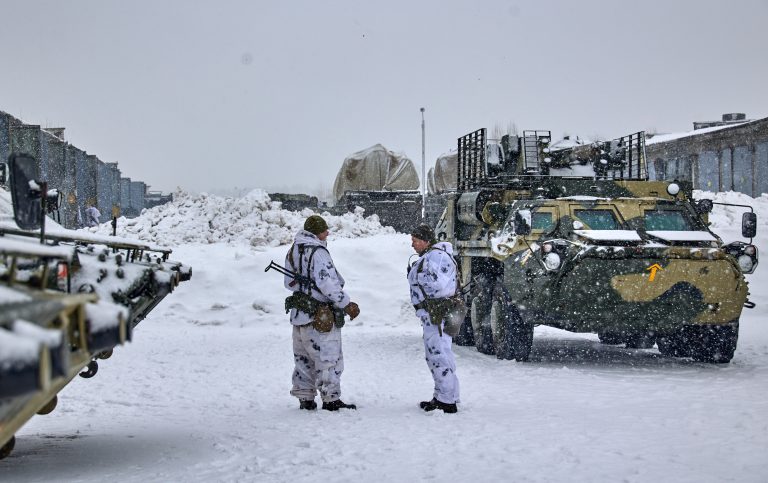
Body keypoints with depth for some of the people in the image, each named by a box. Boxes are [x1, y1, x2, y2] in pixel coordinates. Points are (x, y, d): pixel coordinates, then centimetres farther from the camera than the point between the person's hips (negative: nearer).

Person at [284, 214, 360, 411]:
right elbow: (328, 283, -23)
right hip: (321, 317, -9)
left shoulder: (293, 251, 11)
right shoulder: (318, 252, -17)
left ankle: (305, 398, 20)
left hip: (298, 314, 9)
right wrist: (347, 304, -16)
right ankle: (331, 399, 4)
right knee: (329, 358, 0)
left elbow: (290, 282, 19)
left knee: (303, 358, 15)